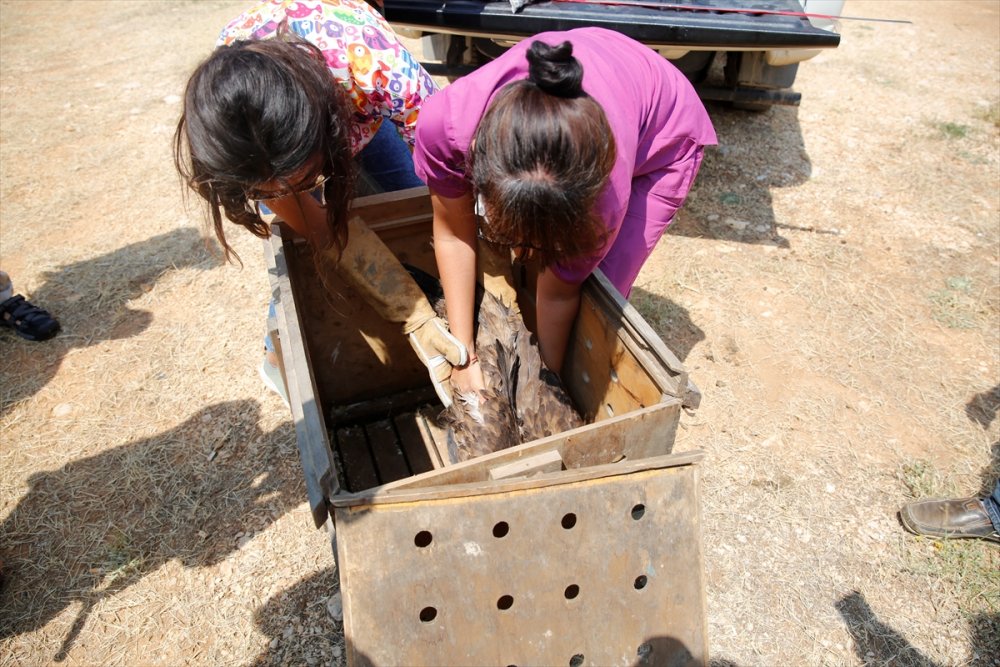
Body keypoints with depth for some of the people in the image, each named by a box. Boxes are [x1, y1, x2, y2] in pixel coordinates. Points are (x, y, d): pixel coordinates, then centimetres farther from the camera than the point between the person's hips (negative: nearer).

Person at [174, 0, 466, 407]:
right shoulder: (216, 125, -38)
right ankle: (281, 357, 18)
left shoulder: (384, 72, -46)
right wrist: (417, 321, -38)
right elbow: (324, 231, -34)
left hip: (362, 107, 1)